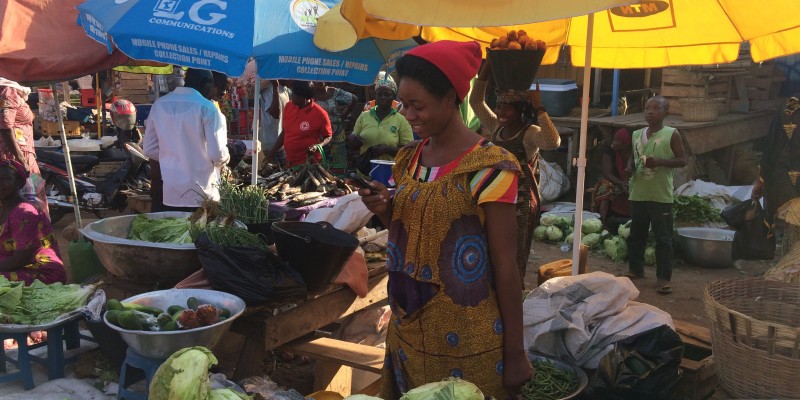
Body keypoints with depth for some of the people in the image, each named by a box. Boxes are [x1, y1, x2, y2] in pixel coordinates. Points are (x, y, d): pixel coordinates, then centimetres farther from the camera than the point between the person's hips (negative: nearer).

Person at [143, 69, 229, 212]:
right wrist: (224, 158, 8)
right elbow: (217, 154, -13)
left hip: (167, 193, 5)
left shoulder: (159, 104, 5)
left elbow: (149, 149, 9)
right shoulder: (207, 108, -10)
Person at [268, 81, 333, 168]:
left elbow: (328, 137, -2)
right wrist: (272, 152, 11)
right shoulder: (289, 106, 3)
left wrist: (318, 146, -21)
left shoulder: (320, 114, -14)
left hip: (308, 163, -5)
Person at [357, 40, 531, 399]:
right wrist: (386, 212, -6)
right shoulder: (407, 160, 4)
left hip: (466, 339, -6)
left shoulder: (488, 167, -16)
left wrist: (515, 350, -10)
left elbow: (504, 263, -13)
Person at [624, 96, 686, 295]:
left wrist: (660, 162, -20)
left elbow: (682, 160, -5)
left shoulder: (672, 134, -5)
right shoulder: (636, 134, 9)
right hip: (638, 194, 5)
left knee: (663, 237, -1)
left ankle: (663, 277, 5)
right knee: (636, 234, 15)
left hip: (661, 195, -5)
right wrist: (631, 166, -1)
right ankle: (635, 269, 30)